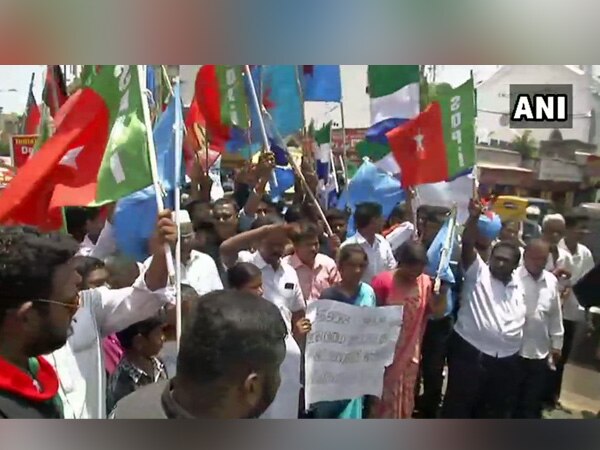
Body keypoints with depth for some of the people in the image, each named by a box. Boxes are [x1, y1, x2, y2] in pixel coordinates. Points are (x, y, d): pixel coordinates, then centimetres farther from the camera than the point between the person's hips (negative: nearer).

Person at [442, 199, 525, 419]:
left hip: (507, 360, 5)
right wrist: (474, 217, -30)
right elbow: (468, 243, -18)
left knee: (496, 410, 17)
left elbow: (521, 320, 23)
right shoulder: (478, 273, -4)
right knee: (458, 406, 5)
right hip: (470, 353, -5)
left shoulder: (520, 287, 12)